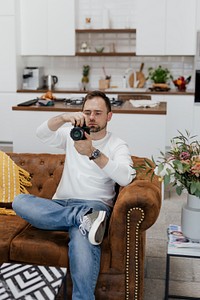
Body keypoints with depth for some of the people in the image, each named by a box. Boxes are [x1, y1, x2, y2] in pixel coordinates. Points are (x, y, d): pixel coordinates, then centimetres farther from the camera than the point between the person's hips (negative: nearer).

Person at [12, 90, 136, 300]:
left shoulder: (117, 145, 5)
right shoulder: (72, 135, 16)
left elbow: (125, 178, -14)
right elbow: (41, 134, -1)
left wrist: (93, 153, -25)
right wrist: (64, 117, -20)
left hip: (94, 204, -4)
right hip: (60, 205, 4)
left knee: (82, 238, -39)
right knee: (20, 201, -25)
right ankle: (84, 218, -31)